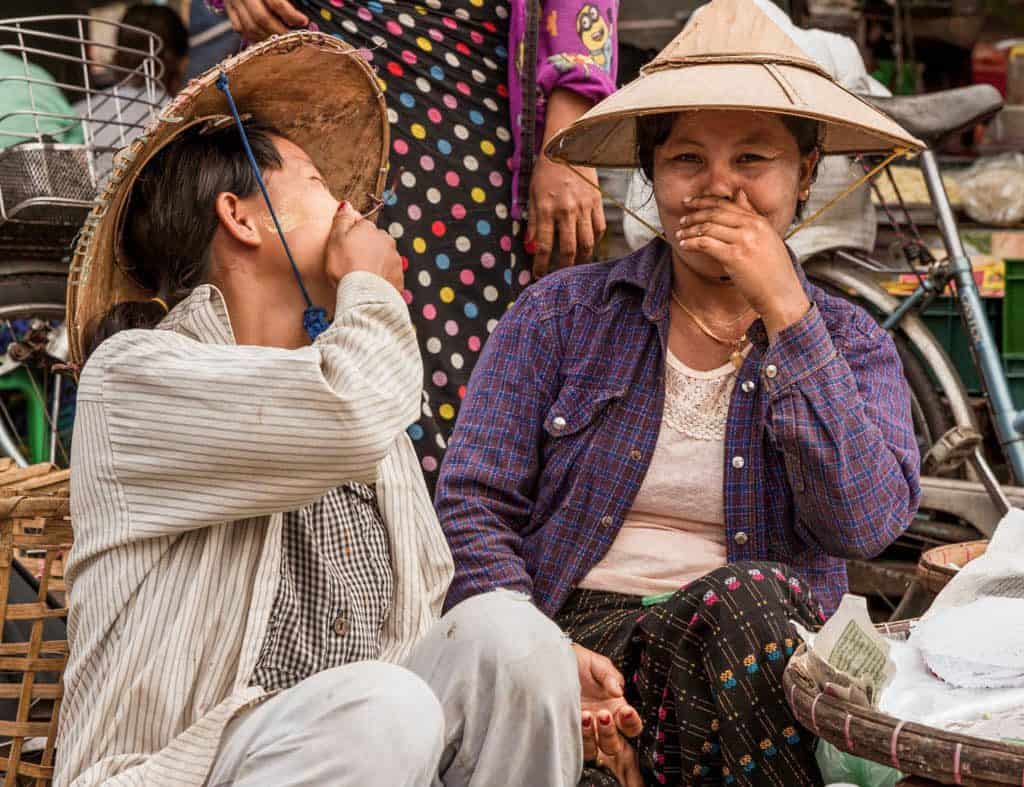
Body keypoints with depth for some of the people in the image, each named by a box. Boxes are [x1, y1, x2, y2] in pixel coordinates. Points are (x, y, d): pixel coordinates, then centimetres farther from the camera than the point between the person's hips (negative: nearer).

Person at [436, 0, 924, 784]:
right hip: (579, 632, -2)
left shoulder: (850, 343, 10)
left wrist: (784, 313, -11)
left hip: (759, 655, 3)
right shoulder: (562, 313, 8)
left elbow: (865, 522, -9)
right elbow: (471, 505, 2)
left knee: (745, 596, -34)